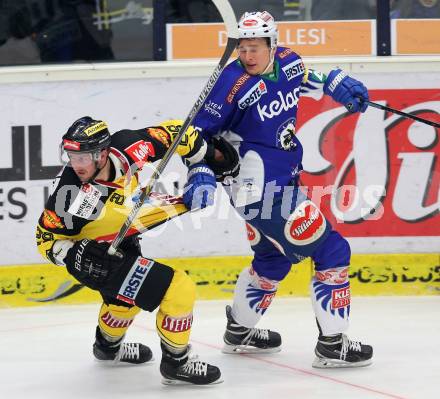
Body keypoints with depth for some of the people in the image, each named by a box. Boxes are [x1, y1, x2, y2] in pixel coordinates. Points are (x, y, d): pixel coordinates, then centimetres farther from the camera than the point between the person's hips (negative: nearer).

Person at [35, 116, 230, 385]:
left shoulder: (128, 145, -27)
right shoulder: (72, 197, -36)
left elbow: (174, 133, -11)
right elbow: (48, 239, -19)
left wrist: (203, 164, -10)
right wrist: (77, 254, -32)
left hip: (126, 240, 7)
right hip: (97, 253, -7)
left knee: (126, 297, 34)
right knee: (179, 290, -15)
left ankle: (108, 346, 62)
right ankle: (176, 362, 4)